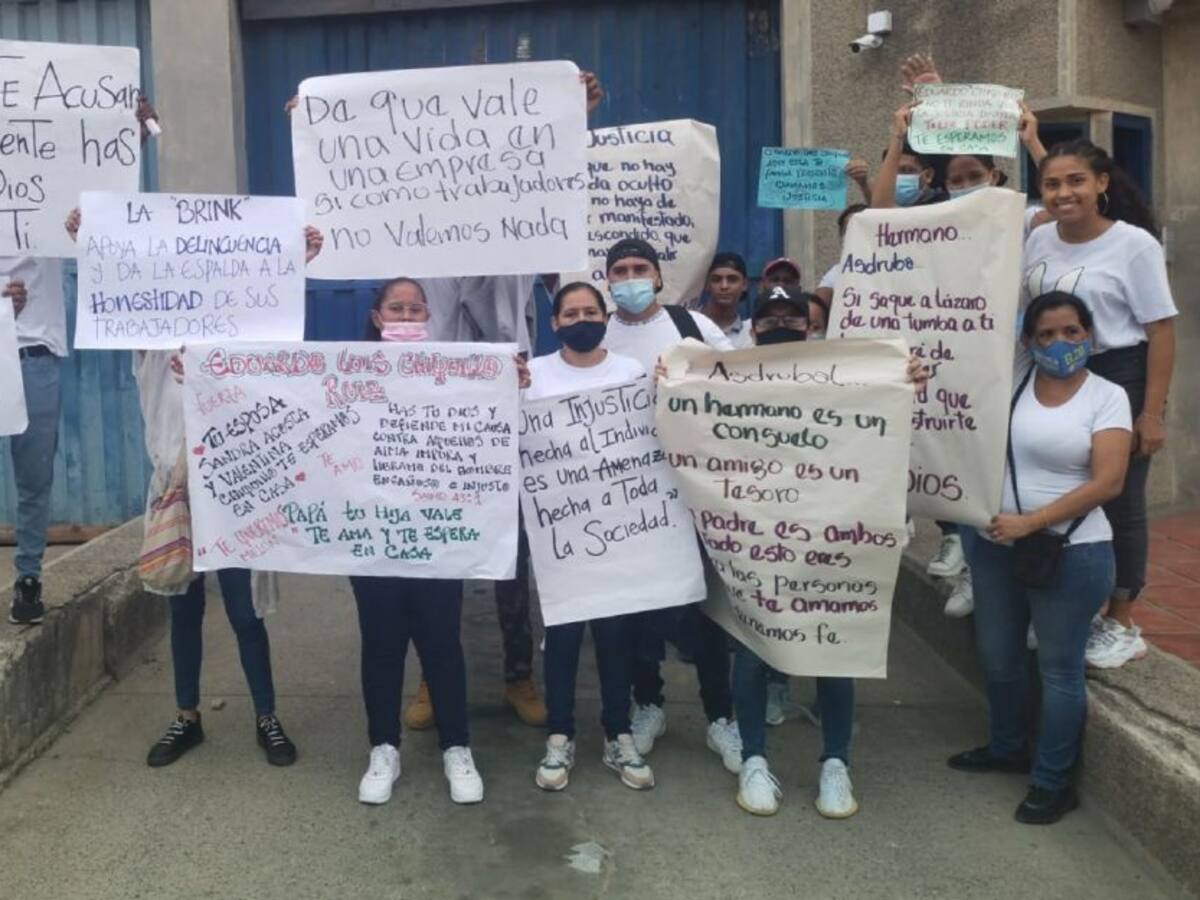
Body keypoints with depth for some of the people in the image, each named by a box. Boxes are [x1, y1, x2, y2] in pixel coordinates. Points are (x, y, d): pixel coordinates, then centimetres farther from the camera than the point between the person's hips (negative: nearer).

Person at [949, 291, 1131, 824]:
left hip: (1071, 553, -4)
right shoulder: (1008, 384, 3)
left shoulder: (1107, 396, -6)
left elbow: (1107, 483, -14)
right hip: (995, 546, 4)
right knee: (997, 656, 17)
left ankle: (1053, 783, 22)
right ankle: (1007, 749, 40)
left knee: (1059, 667, 6)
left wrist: (1031, 521, -20)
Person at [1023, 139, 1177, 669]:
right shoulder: (1038, 240, 4)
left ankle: (1121, 625, 18)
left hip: (1118, 381, -5)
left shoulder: (1134, 244, -11)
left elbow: (1160, 330, -10)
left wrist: (1152, 413, -14)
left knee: (1118, 502, 4)